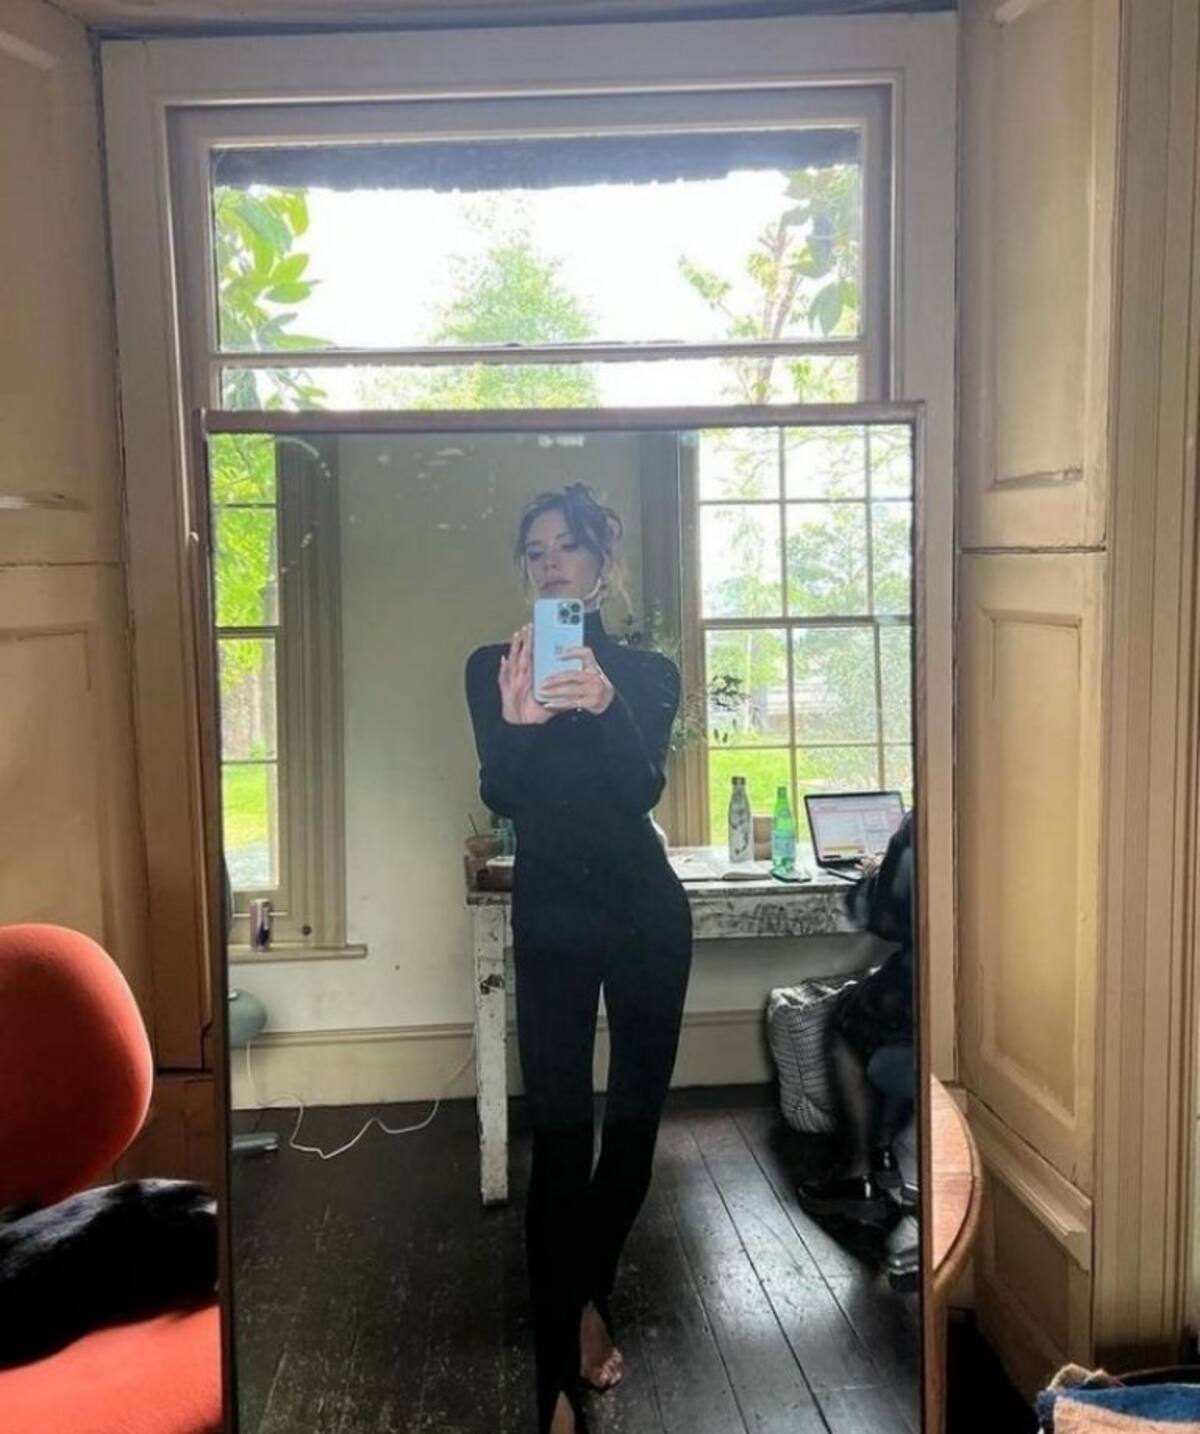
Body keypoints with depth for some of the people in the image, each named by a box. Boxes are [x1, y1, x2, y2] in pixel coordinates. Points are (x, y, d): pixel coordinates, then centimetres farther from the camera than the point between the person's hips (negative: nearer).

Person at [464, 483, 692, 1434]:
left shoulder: (647, 672, 2)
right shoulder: (493, 667, 1)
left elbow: (645, 790, -15)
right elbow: (501, 798, -12)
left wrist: (604, 705, -33)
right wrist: (518, 724, -33)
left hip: (645, 915, 2)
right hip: (551, 921, -1)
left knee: (636, 1122, 10)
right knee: (561, 1138, -6)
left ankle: (588, 1301, 35)